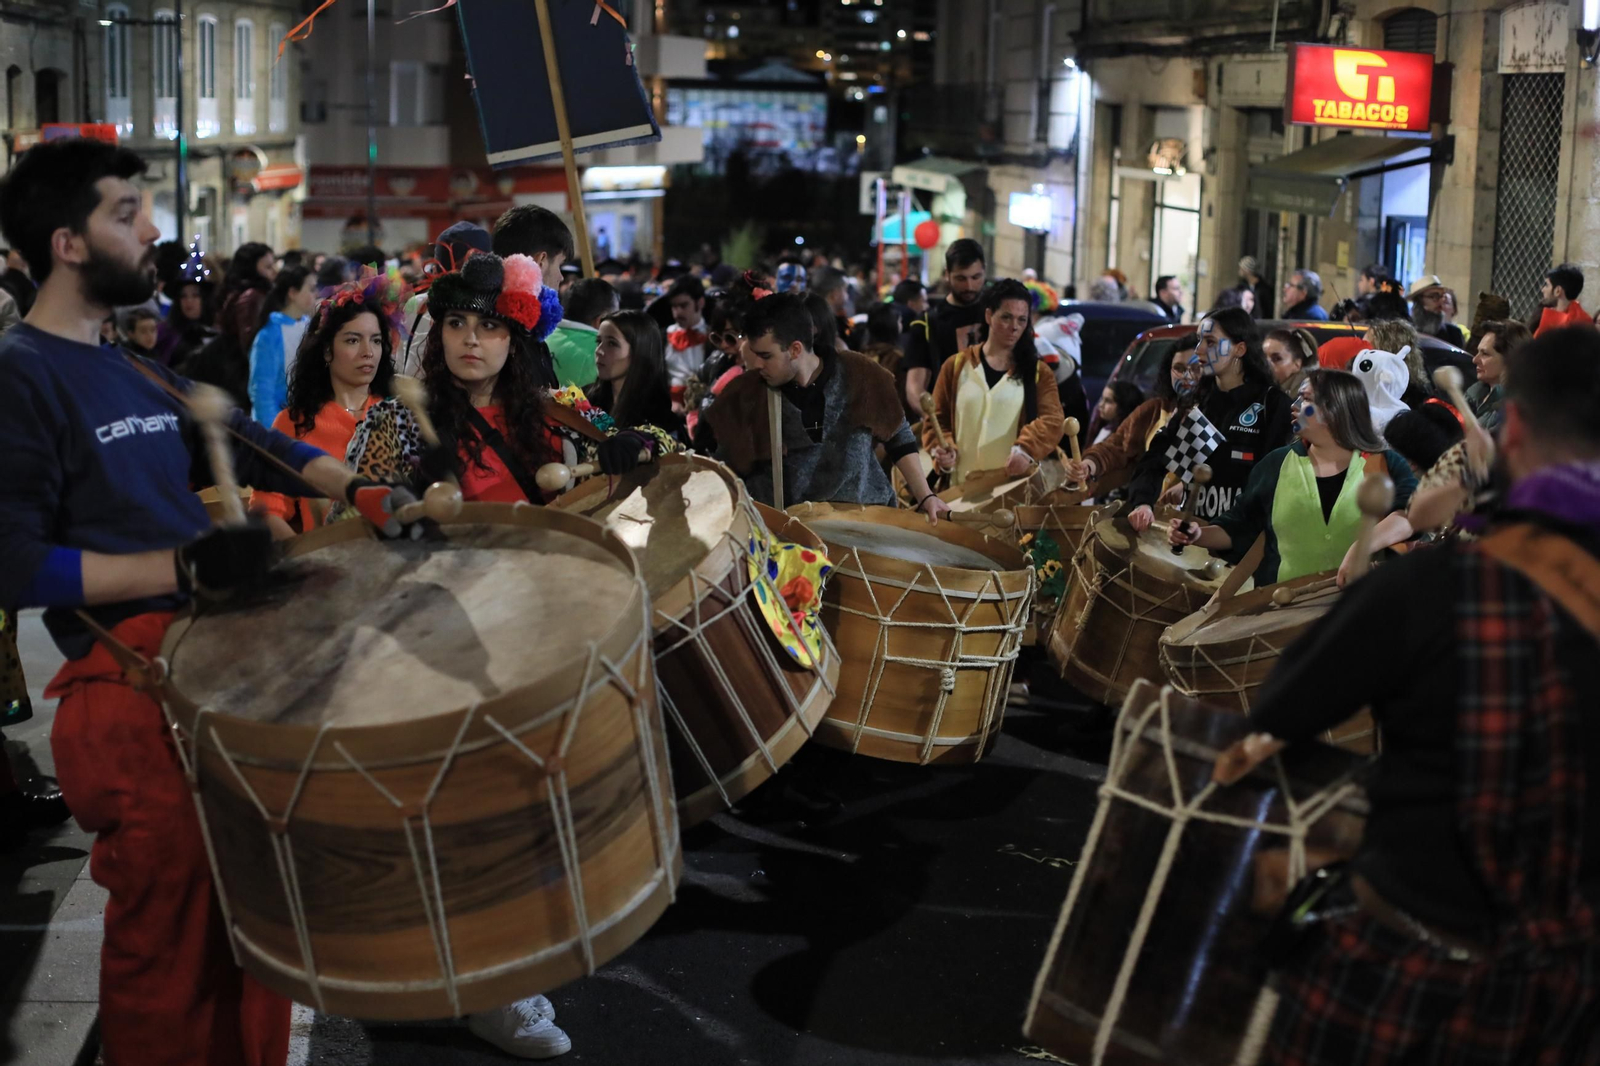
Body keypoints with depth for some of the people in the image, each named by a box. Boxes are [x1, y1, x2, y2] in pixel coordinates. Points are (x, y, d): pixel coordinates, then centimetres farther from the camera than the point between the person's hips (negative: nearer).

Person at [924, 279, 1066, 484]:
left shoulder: (1038, 372, 7)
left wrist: (1026, 449, -26)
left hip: (1017, 485, -1)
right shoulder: (956, 366, 10)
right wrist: (941, 449, -8)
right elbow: (936, 419, 13)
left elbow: (1051, 421, -7)